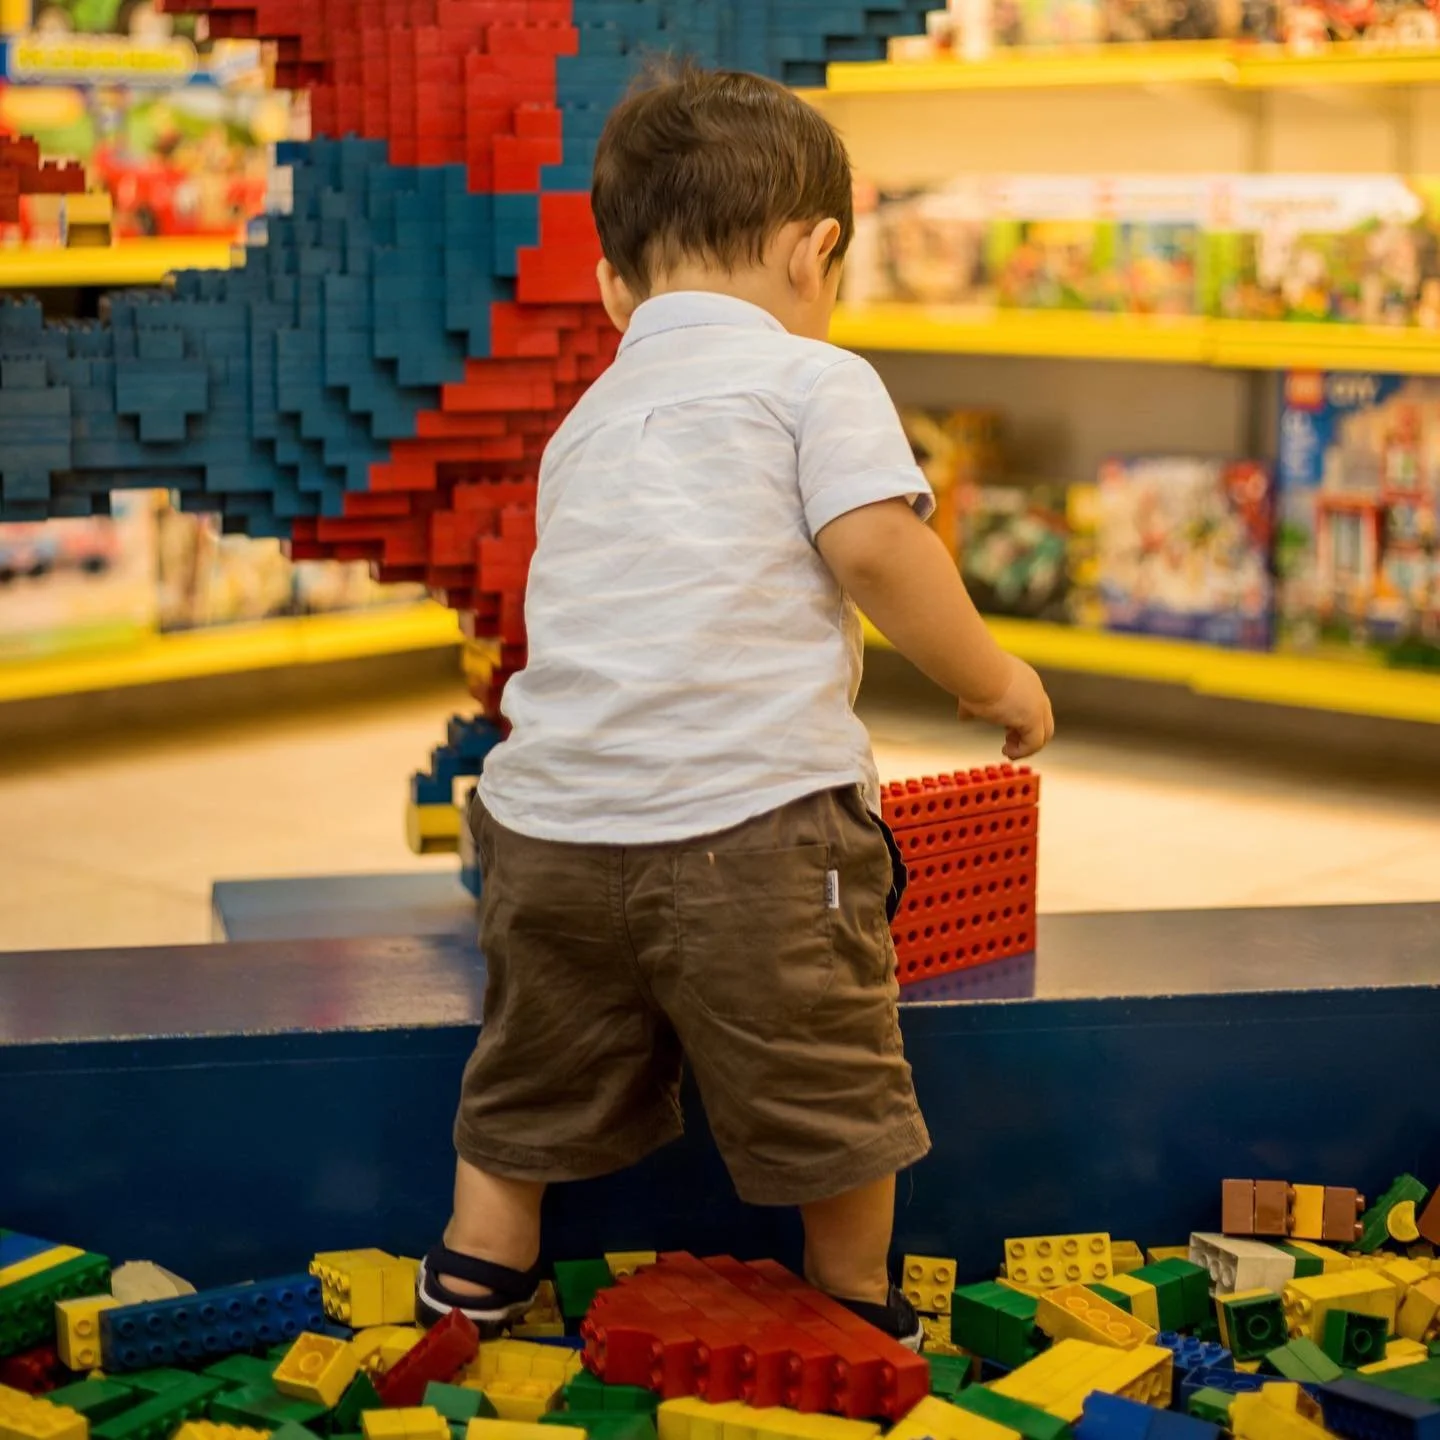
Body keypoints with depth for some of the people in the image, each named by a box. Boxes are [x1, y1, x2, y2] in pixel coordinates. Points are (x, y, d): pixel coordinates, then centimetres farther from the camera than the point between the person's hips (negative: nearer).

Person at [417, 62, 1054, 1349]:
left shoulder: (588, 418, 22)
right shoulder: (816, 377, 3)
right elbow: (876, 548, -9)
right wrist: (996, 679, 3)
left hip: (550, 813, 6)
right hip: (749, 814, -5)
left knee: (534, 1083, 23)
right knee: (826, 1088, 13)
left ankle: (481, 1281, 35)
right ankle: (856, 1310, 27)